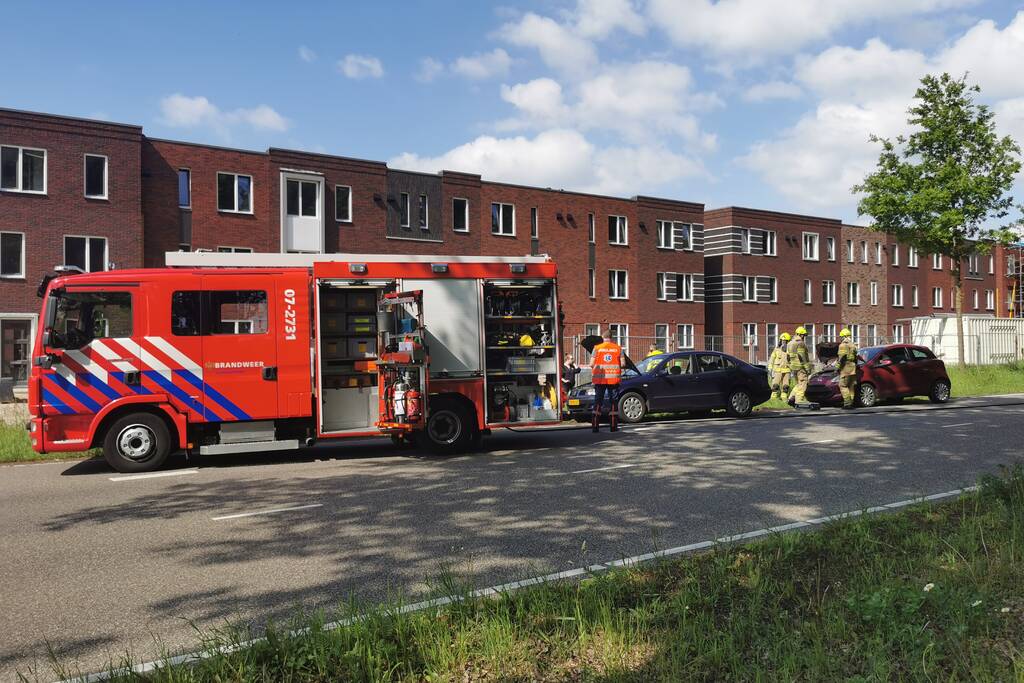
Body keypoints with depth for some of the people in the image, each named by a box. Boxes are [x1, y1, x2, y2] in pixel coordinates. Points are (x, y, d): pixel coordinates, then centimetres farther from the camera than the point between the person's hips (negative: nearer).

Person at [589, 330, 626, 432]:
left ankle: (595, 425, 1)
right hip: (614, 378, 0)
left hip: (599, 379, 0)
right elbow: (623, 364, -1)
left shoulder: (597, 348, -1)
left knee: (598, 401, 6)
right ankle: (614, 426, 7)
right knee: (613, 401, 8)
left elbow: (591, 364, -5)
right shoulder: (618, 348, 3)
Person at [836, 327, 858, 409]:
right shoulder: (853, 345, 19)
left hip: (845, 367, -8)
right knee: (851, 386, 11)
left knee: (843, 385, -8)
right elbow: (856, 357, 23)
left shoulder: (843, 345, -8)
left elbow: (842, 357, -15)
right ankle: (851, 402, 11)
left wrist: (838, 366, -10)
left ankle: (847, 403, -16)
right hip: (852, 367, 8)